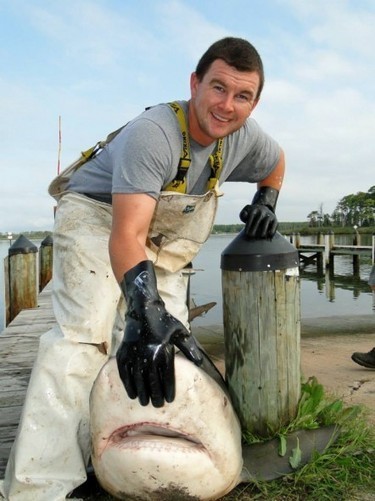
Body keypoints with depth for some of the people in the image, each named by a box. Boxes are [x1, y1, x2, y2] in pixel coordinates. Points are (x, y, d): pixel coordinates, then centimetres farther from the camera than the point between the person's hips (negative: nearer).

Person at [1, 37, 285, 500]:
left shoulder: (244, 136, -8)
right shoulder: (151, 134, -31)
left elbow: (275, 160, 18)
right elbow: (126, 234, -42)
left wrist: (266, 202, 1)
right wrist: (145, 311, -54)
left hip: (164, 236, 7)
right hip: (96, 216, -7)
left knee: (171, 338, -1)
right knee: (84, 332, -23)